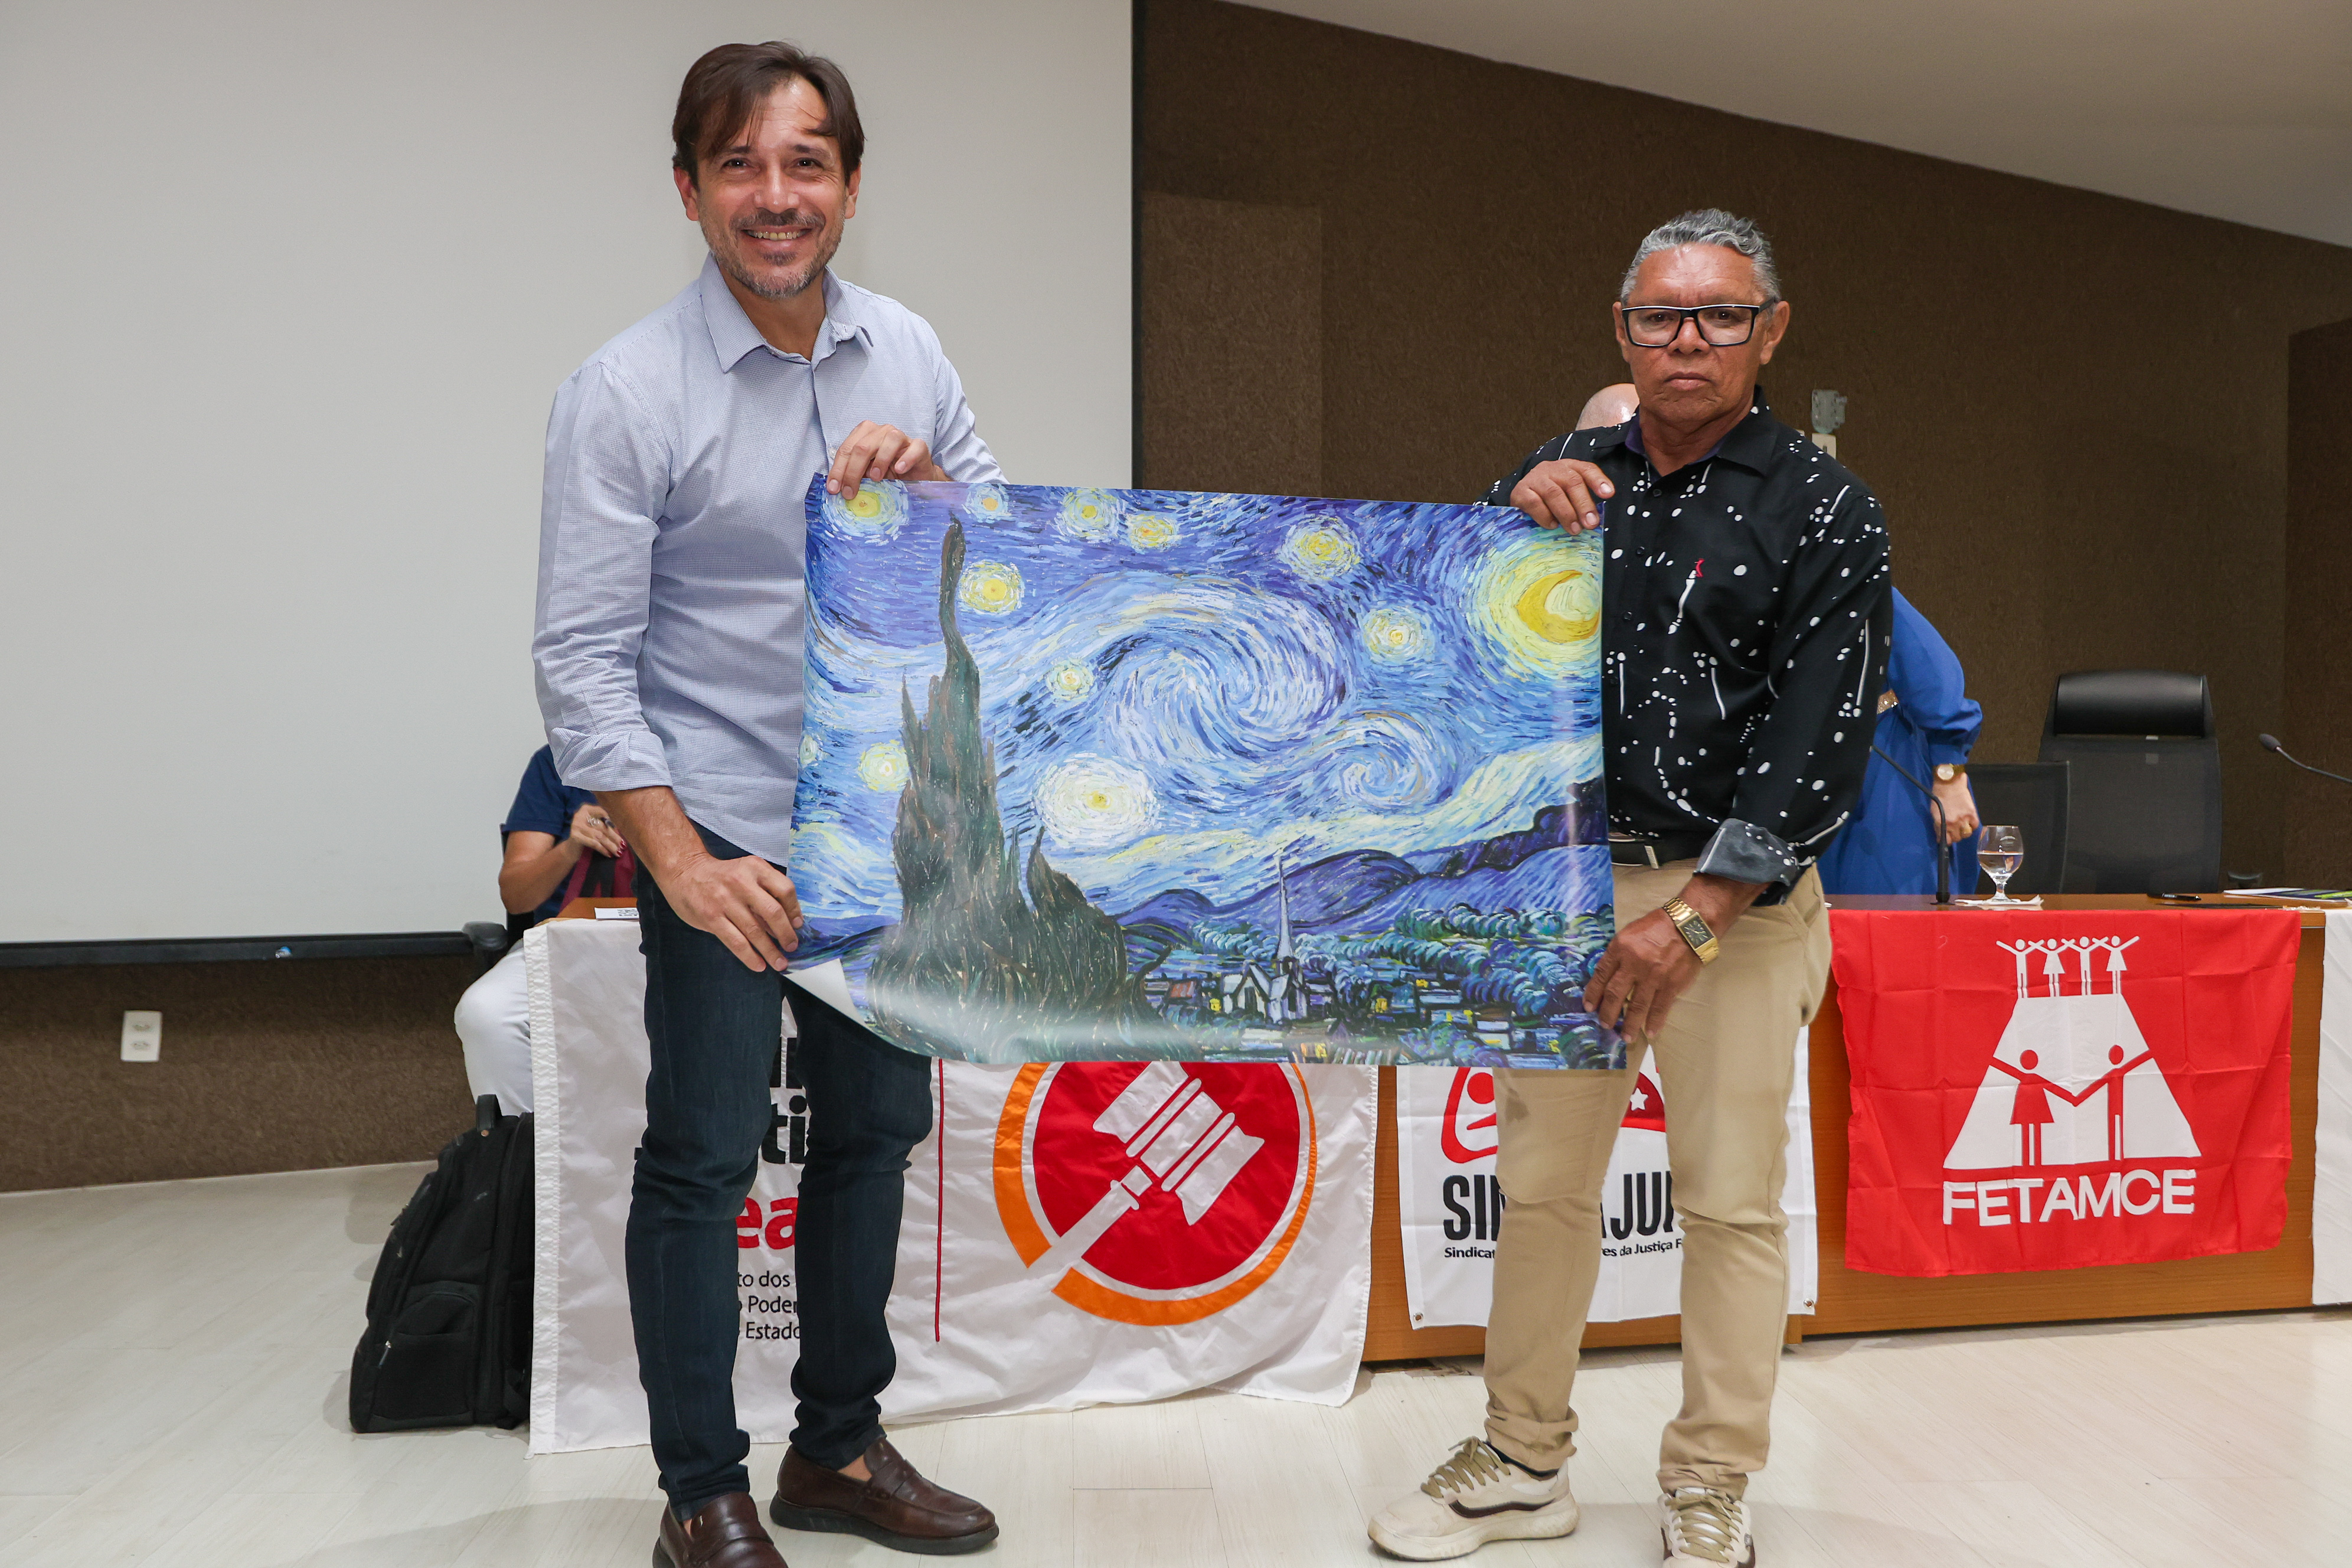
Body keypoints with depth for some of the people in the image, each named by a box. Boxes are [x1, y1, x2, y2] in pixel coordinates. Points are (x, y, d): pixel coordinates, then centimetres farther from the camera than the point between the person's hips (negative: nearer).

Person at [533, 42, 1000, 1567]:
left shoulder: (908, 352, 3)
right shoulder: (628, 390, -11)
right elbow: (583, 658, -12)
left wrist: (926, 480, -14)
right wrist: (683, 863, -19)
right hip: (721, 818, -5)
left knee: (877, 1127, 13)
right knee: (704, 1156, 0)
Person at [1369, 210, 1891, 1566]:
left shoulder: (1824, 512, -3)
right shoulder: (1572, 476, 9)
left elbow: (1820, 742, -9)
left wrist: (1695, 916, -16)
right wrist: (1519, 513, -10)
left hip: (1735, 895, -3)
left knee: (1732, 1199, 3)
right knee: (1543, 1181, 9)